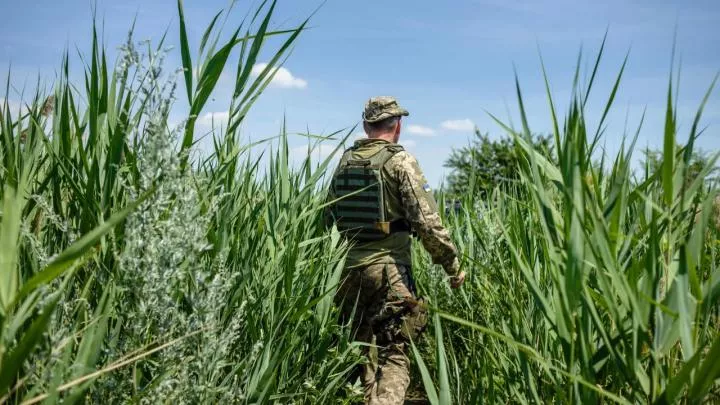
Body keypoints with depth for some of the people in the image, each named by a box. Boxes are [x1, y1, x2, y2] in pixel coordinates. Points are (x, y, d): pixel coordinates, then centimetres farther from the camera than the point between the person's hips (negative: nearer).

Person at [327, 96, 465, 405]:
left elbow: (329, 218, 14)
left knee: (362, 347, 20)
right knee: (394, 354, -1)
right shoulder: (400, 160, -9)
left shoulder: (345, 161, 8)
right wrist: (453, 265, -6)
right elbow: (427, 222, -15)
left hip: (349, 267, 6)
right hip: (389, 268, -5)